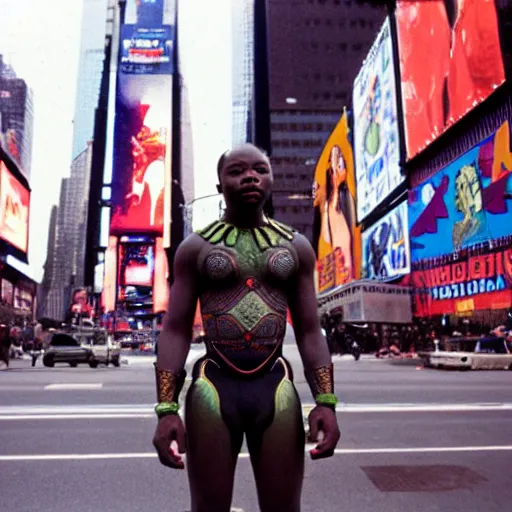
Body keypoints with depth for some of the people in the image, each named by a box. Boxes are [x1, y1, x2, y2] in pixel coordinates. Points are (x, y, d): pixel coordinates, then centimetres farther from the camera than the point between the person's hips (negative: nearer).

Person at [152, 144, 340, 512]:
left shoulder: (296, 246, 9)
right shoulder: (195, 247, 4)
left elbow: (310, 331, 7)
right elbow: (175, 331, 0)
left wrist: (326, 402, -4)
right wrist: (166, 409, -10)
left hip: (276, 389, 2)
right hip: (213, 389, -1)